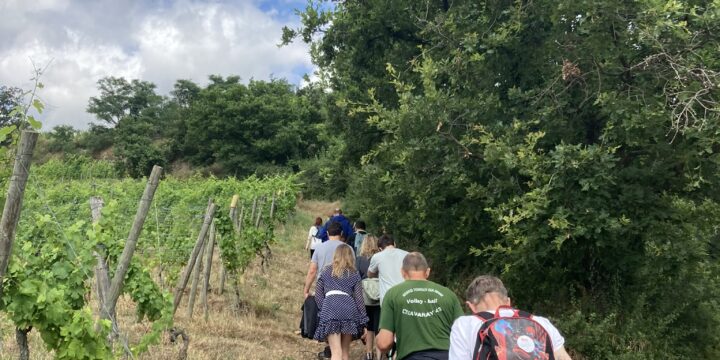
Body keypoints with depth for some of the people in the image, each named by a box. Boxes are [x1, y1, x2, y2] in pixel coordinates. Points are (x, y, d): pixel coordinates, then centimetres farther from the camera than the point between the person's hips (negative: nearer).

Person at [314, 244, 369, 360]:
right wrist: (364, 322, 13)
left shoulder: (326, 271, 21)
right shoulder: (354, 273, 18)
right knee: (345, 351, 17)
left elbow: (318, 294, 16)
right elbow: (358, 298, 12)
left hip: (330, 308, -1)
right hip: (349, 308, 1)